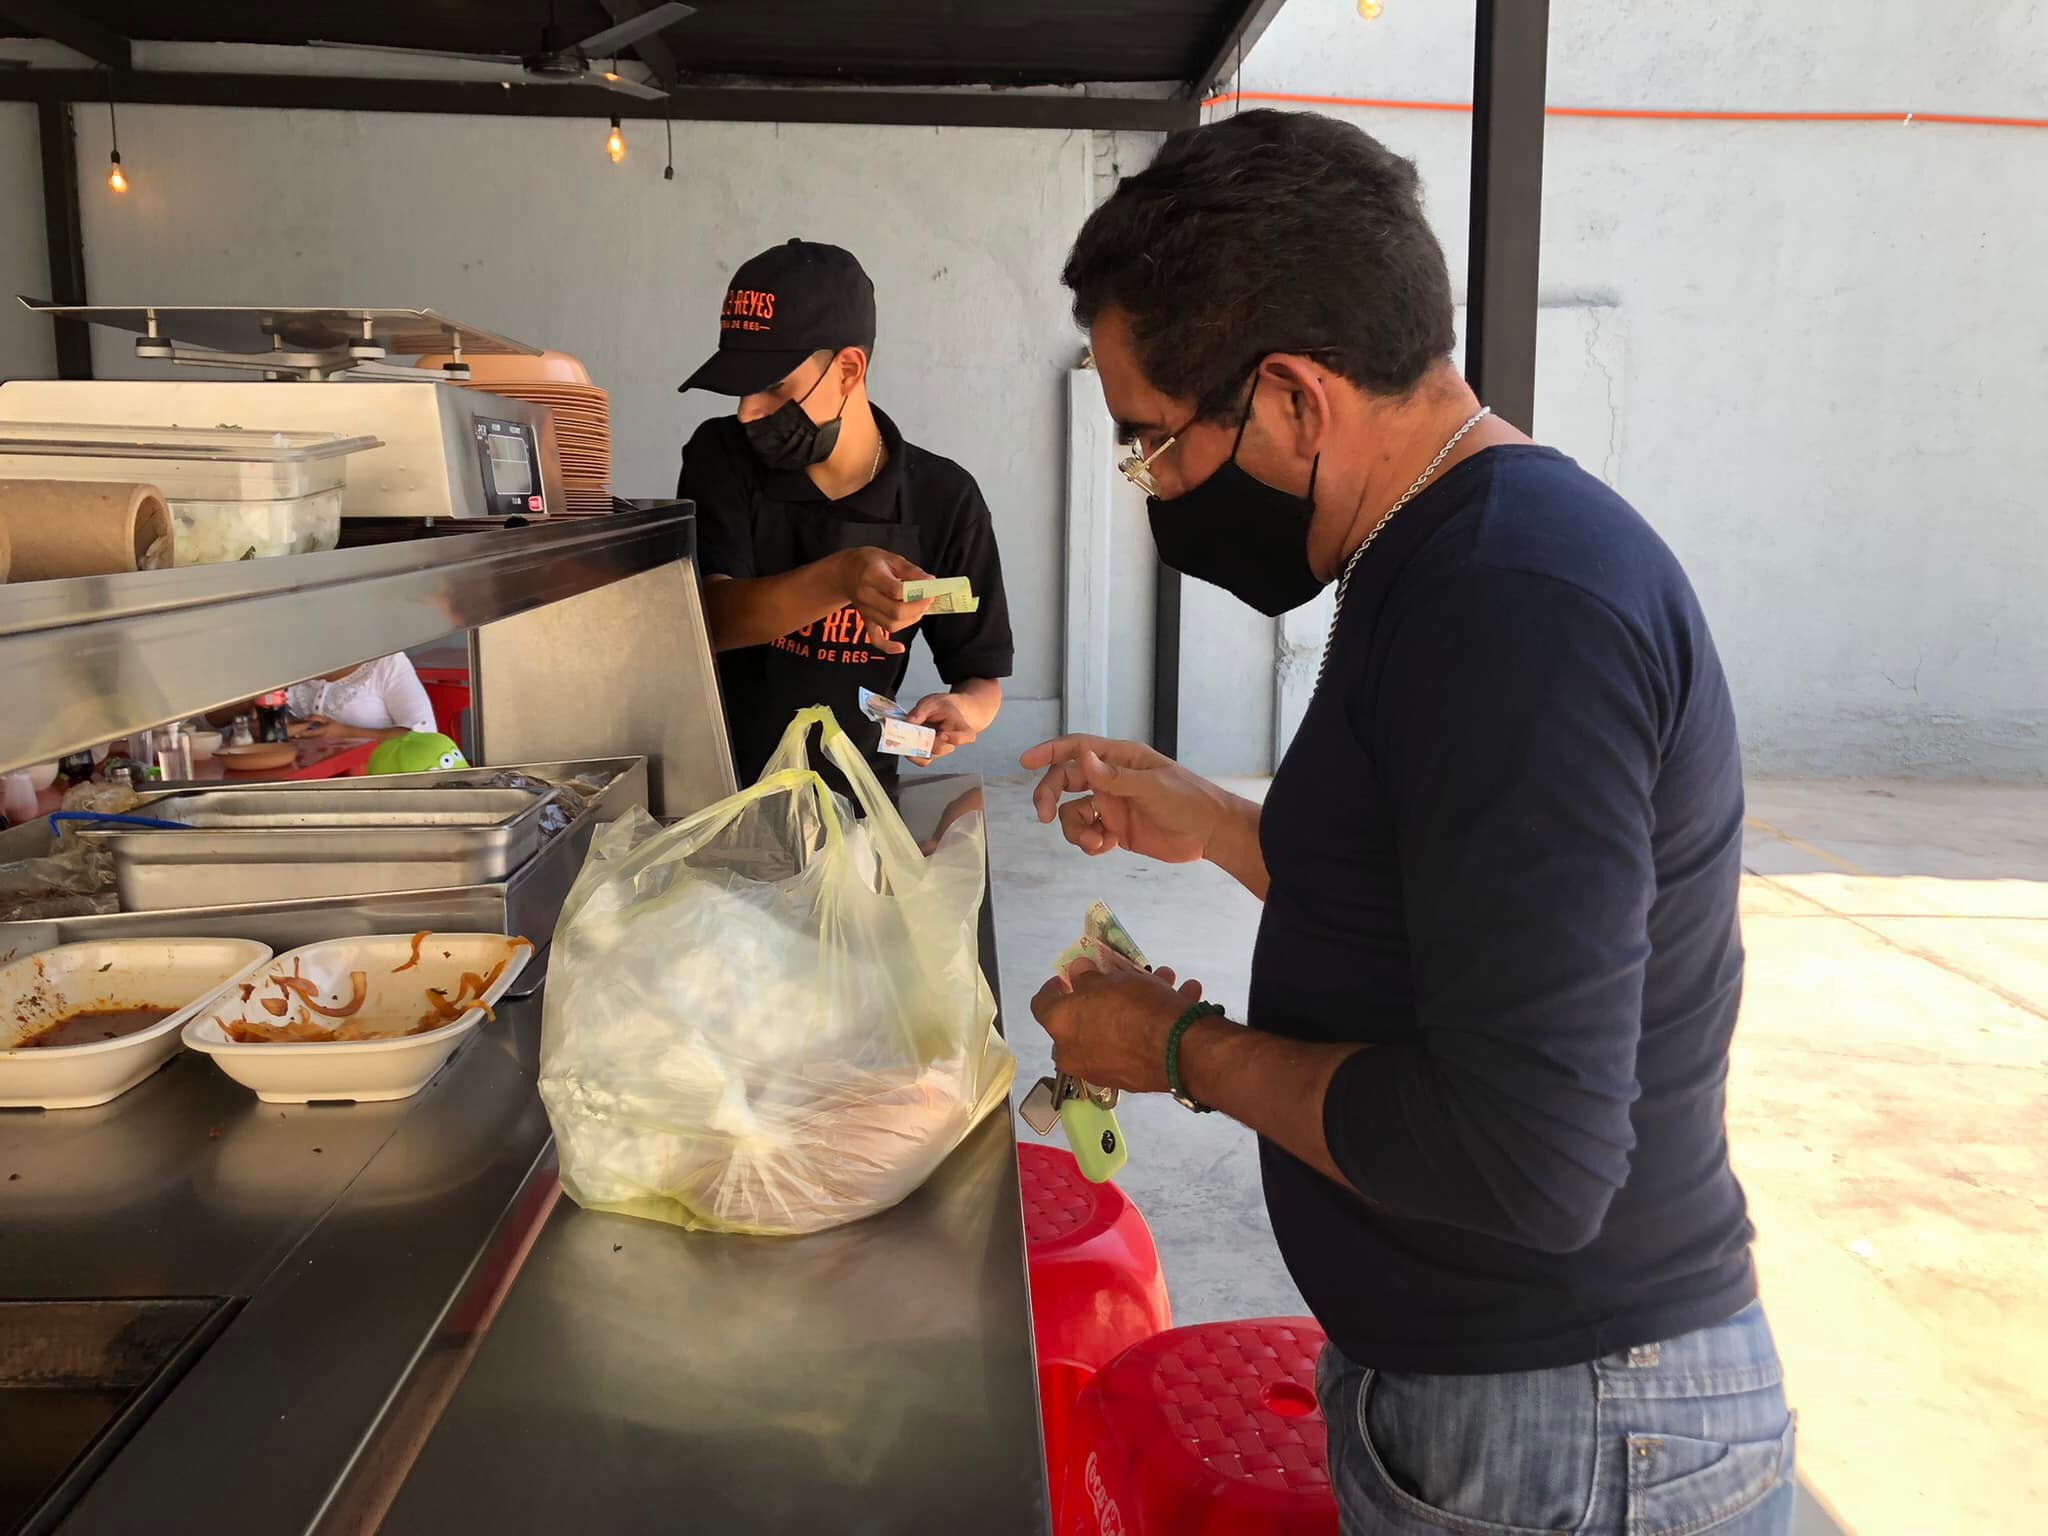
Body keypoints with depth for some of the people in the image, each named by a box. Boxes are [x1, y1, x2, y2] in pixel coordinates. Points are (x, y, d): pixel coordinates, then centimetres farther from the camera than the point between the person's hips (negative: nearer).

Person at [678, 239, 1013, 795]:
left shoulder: (944, 498, -2)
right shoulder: (721, 457, -1)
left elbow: (982, 679, 4)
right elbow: (708, 618, -15)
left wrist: (962, 710, -20)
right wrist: (839, 578, -32)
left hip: (853, 789, 0)